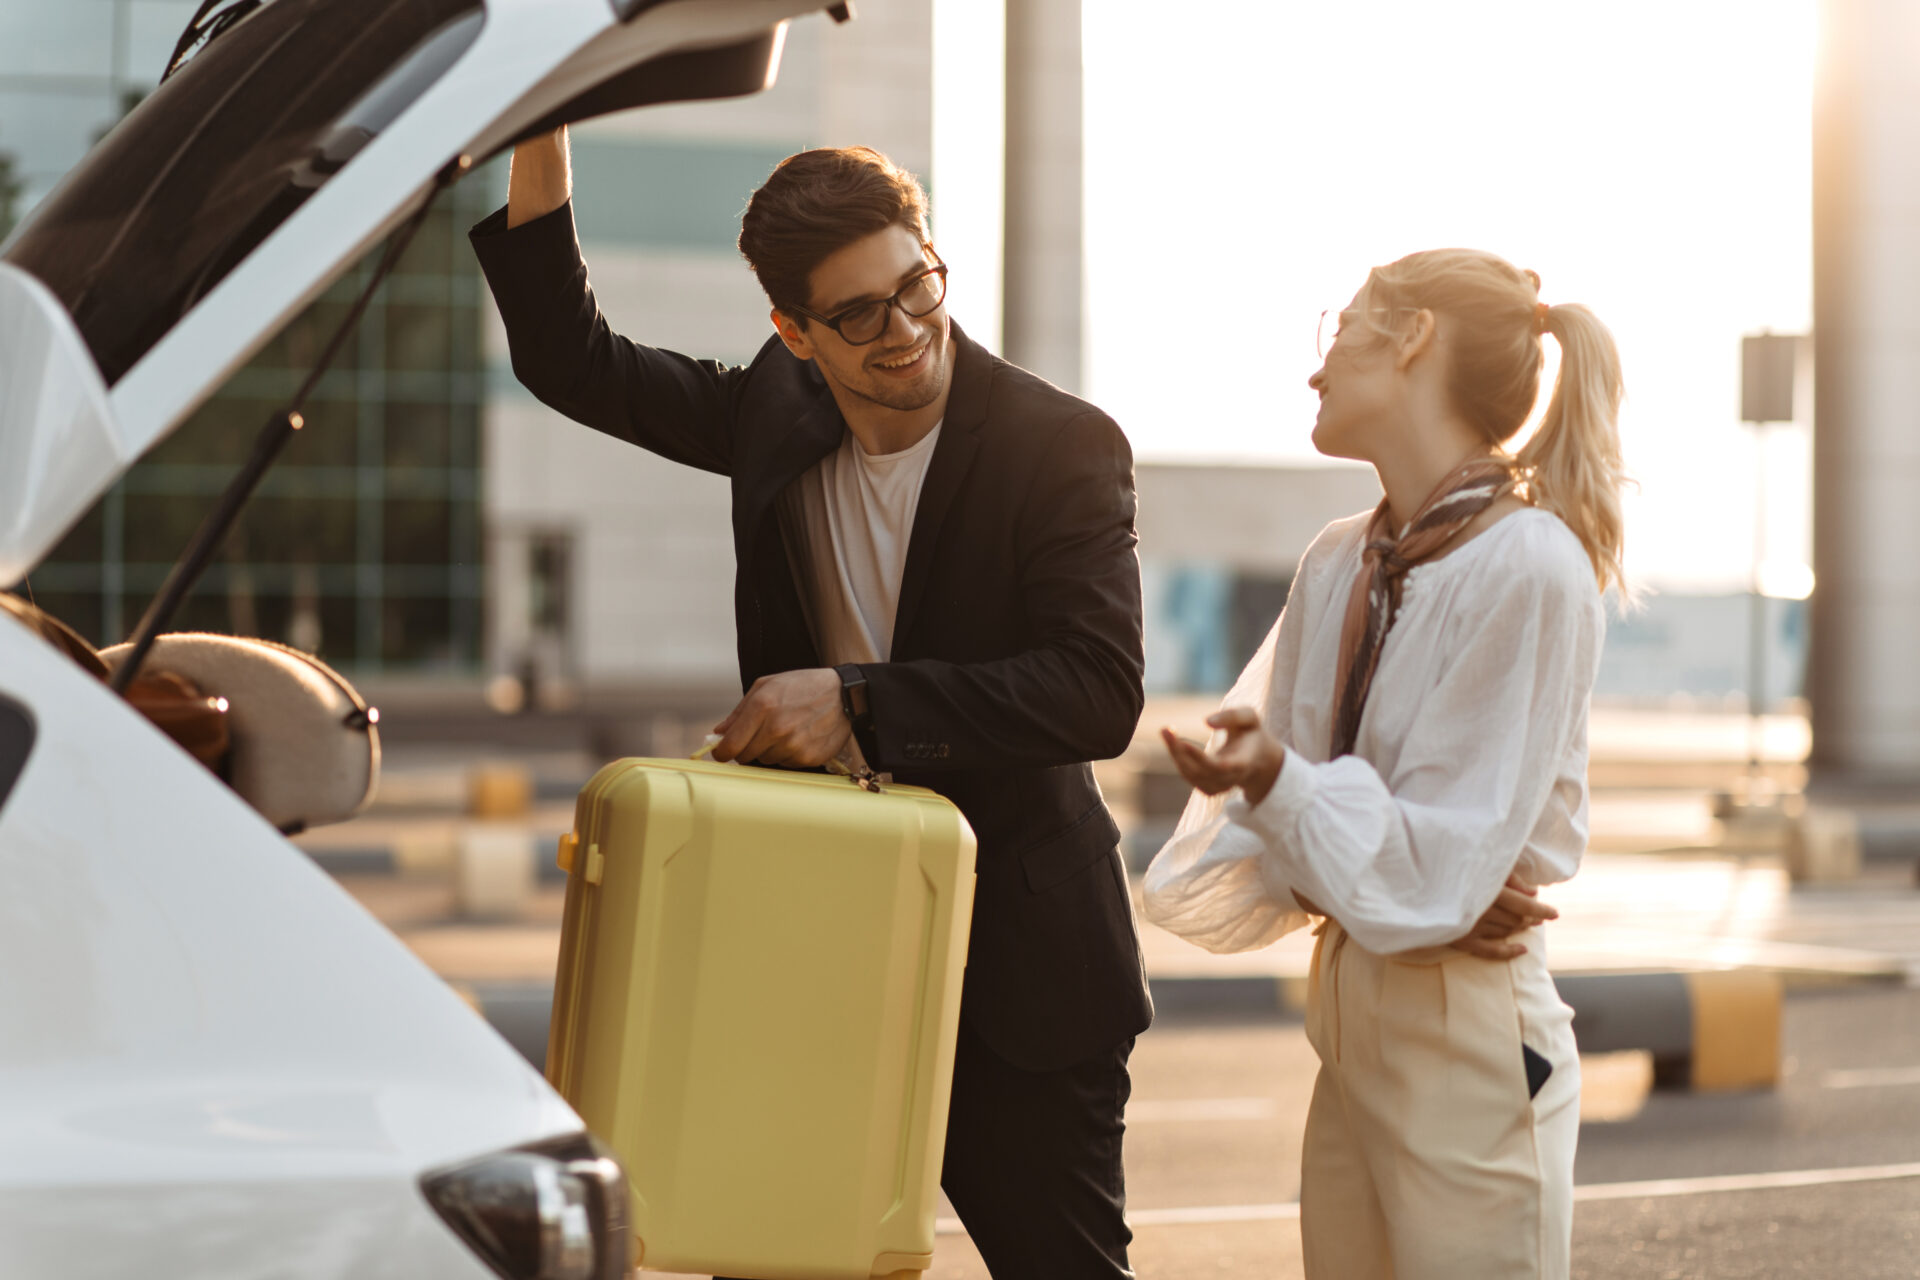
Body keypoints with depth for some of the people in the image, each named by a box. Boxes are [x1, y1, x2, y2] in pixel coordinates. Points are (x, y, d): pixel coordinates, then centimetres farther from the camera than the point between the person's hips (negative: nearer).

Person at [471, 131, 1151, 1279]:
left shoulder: (1063, 445, -13)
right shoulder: (780, 417, 1)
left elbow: (1099, 692, -21)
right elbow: (570, 359, 5)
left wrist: (857, 701, -25)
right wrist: (542, 134, -6)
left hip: (1012, 968, -4)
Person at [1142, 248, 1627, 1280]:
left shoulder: (1529, 565, -14)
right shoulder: (1339, 563, 8)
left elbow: (1436, 865, -15)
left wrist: (1275, 781, -28)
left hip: (1469, 1040, -7)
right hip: (1350, 1026, 7)